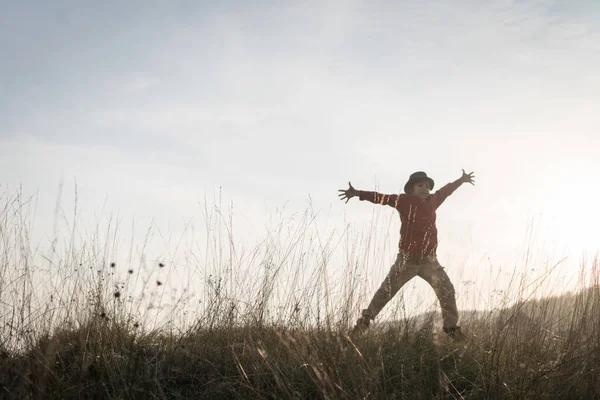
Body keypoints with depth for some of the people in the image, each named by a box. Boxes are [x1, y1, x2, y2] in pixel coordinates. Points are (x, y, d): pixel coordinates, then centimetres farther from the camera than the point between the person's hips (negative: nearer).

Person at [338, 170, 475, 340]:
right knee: (386, 291, -2)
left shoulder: (433, 200, 7)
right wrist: (358, 193, -22)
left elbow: (446, 190, 25)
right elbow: (382, 198, -13)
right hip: (407, 260, -4)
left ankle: (451, 327, 14)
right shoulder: (405, 201, -6)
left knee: (447, 290, 1)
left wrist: (461, 180, 40)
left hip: (429, 260, 4)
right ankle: (364, 321, 10)